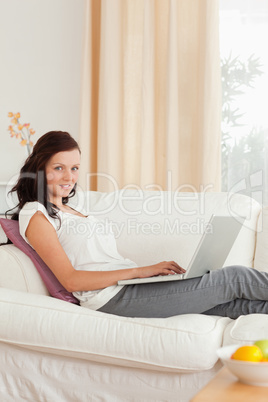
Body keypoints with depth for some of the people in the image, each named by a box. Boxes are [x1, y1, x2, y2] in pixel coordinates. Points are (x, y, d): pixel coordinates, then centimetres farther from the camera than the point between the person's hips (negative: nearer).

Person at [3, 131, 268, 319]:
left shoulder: (70, 212, 25)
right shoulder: (35, 214, -2)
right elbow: (71, 280, -13)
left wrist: (154, 270, 3)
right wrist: (140, 271, -16)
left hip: (130, 287, 8)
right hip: (113, 298, -8)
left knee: (233, 304, -5)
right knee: (234, 279, -8)